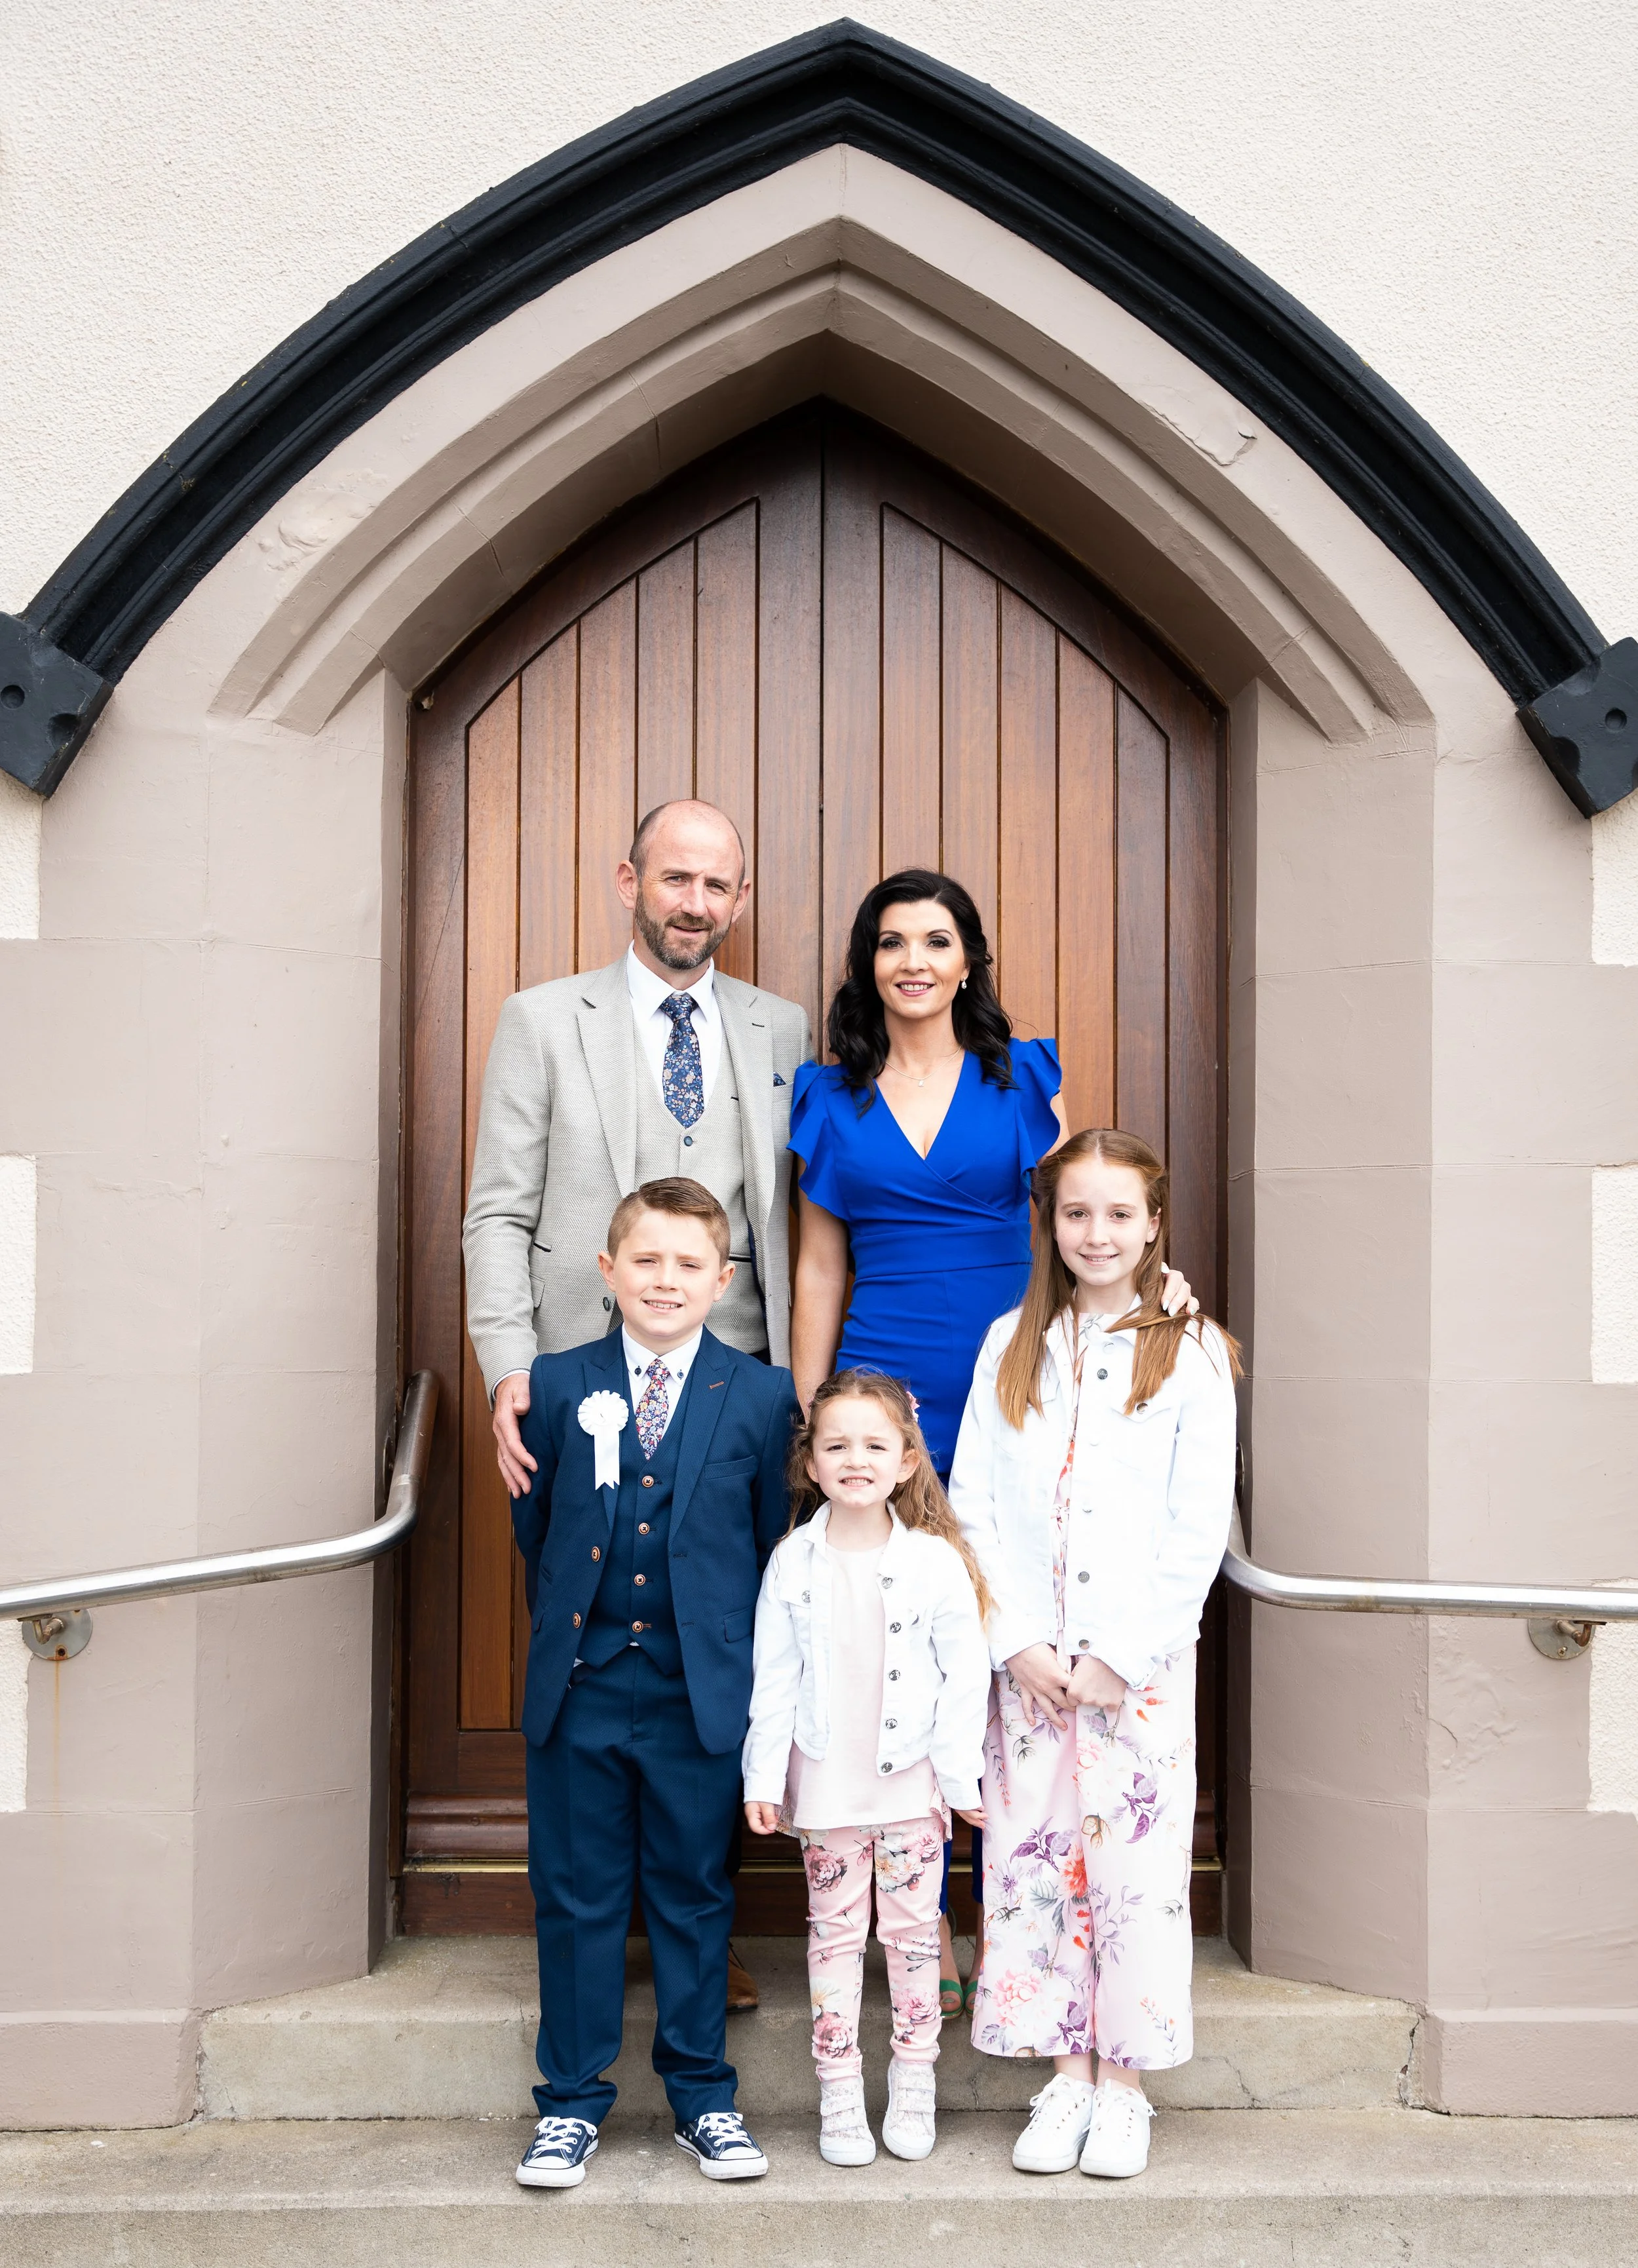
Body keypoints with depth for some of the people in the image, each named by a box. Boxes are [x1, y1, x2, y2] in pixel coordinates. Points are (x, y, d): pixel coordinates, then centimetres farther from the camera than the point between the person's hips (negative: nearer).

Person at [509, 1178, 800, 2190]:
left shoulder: (761, 1396, -2)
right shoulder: (559, 1386, 1)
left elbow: (774, 1545, 3)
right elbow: (534, 1532, 9)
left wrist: (739, 1653, 2)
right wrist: (566, 1626, 8)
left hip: (701, 1695, -1)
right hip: (580, 1692, 1)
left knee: (695, 1895, 11)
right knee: (577, 1897, 10)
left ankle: (703, 2095, 28)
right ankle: (574, 2098, 25)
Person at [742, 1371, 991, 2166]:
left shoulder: (935, 1561, -7)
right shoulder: (792, 1564, -4)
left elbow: (966, 1675, -3)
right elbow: (773, 1678, 0)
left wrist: (958, 1773, -4)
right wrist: (764, 1777, -2)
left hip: (910, 1778, -1)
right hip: (826, 1781, 1)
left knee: (913, 1928, 9)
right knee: (834, 1931, 9)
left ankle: (913, 2083, 25)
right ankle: (839, 2093, 19)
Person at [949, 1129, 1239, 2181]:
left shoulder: (1193, 1353, -2)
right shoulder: (1012, 1345, 7)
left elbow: (1200, 1530, -6)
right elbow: (973, 1504, 4)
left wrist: (1121, 1658, -11)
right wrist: (1016, 1642, -6)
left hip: (1145, 1661, -3)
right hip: (1029, 1662, 3)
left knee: (1136, 1866, 2)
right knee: (1033, 1859, 6)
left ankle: (1122, 2083, 18)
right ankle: (1067, 2073, 21)